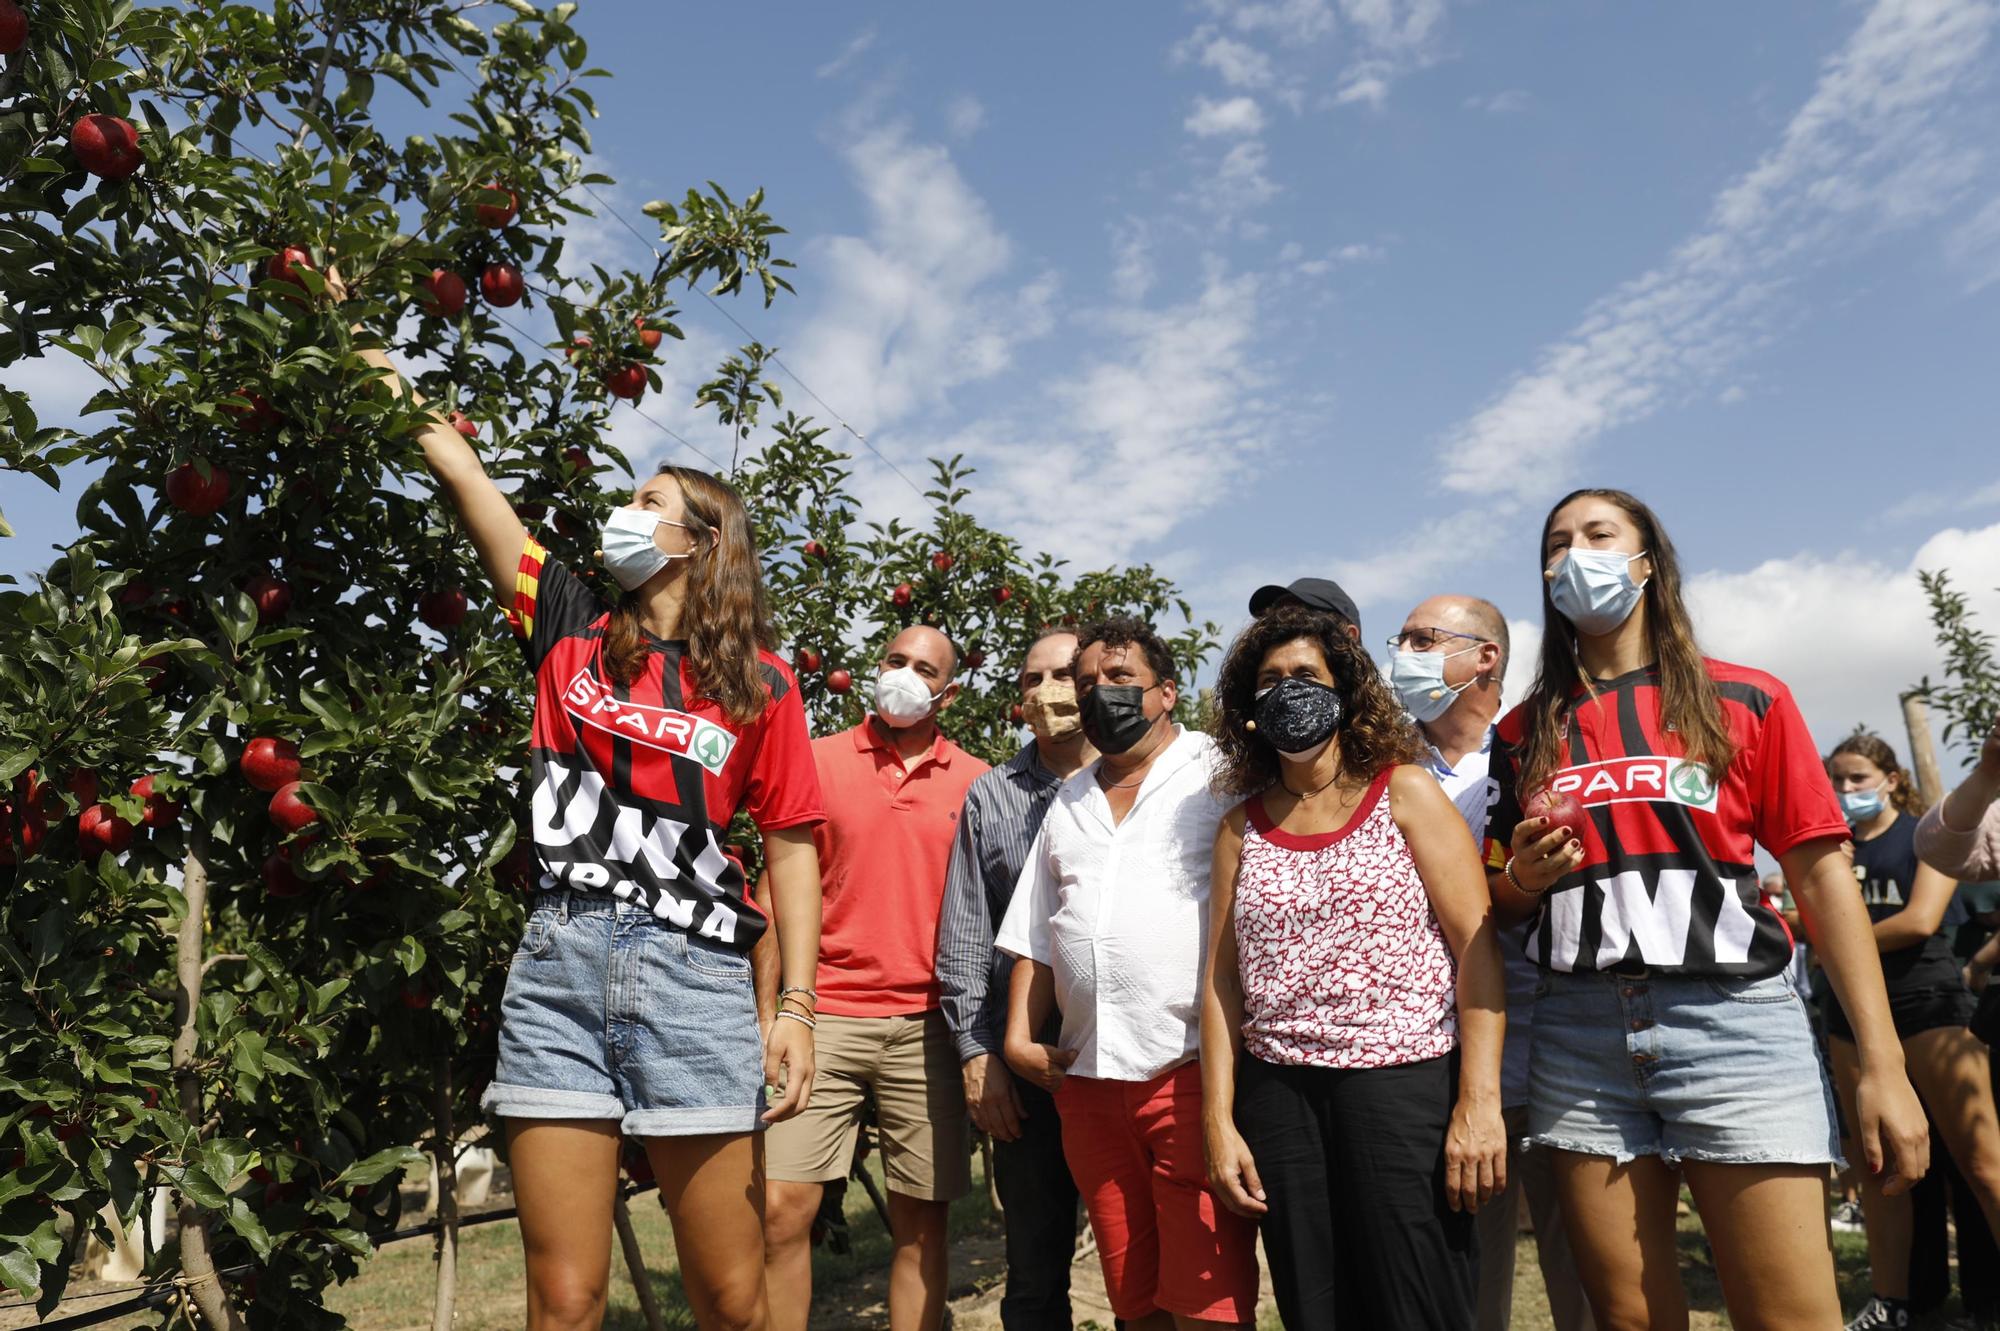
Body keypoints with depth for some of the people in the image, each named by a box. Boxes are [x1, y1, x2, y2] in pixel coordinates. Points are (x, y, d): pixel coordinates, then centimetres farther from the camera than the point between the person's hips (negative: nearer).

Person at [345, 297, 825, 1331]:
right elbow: (460, 470, 12)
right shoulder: (571, 632, 10)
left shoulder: (758, 684, 4)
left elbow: (790, 845, 3)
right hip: (557, 971, 2)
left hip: (694, 976, -2)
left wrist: (795, 1009, -3)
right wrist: (363, 346, 16)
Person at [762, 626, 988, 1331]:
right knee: (781, 1208, -4)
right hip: (824, 1016, 0)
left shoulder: (976, 783, 6)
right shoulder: (818, 760, 4)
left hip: (928, 1027, 1)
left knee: (922, 1220, 7)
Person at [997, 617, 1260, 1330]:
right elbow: (1033, 935, 20)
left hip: (1194, 1074, -5)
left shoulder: (1221, 775, 1)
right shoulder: (1068, 802, 19)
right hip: (1088, 1084, 5)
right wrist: (1020, 1038, 10)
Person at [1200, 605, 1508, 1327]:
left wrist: (1480, 1101, -13)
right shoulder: (1241, 827, 11)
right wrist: (1218, 1121, 3)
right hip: (1278, 1095, 3)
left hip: (1404, 1082, -3)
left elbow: (1477, 948, -5)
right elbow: (1222, 977, 9)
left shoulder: (1405, 793, 1)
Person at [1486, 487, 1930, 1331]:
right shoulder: (1524, 733, 11)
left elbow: (1822, 876, 1)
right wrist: (1524, 875, -6)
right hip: (1579, 1040, 3)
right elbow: (1502, 905, 18)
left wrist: (1882, 1064, -5)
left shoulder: (1745, 702, 5)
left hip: (1733, 1024, -2)